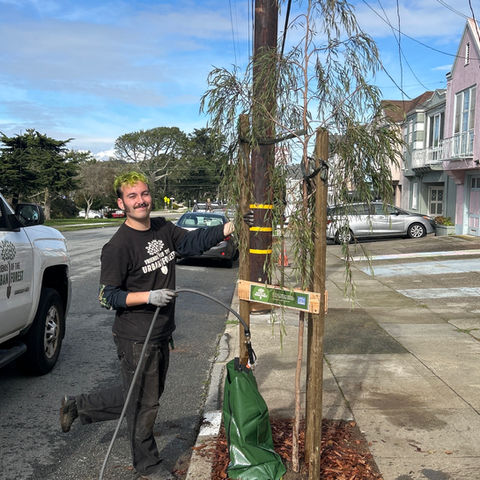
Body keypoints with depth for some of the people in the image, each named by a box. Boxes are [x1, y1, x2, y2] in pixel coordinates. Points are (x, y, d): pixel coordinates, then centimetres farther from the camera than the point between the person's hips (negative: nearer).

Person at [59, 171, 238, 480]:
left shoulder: (163, 229, 4)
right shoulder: (118, 246, -18)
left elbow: (193, 241, 2)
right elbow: (107, 296, -16)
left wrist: (225, 229, -15)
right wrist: (149, 297, -25)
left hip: (161, 334, 8)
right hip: (136, 338, -8)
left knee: (148, 395, 23)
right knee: (144, 403, 7)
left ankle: (79, 406, 39)